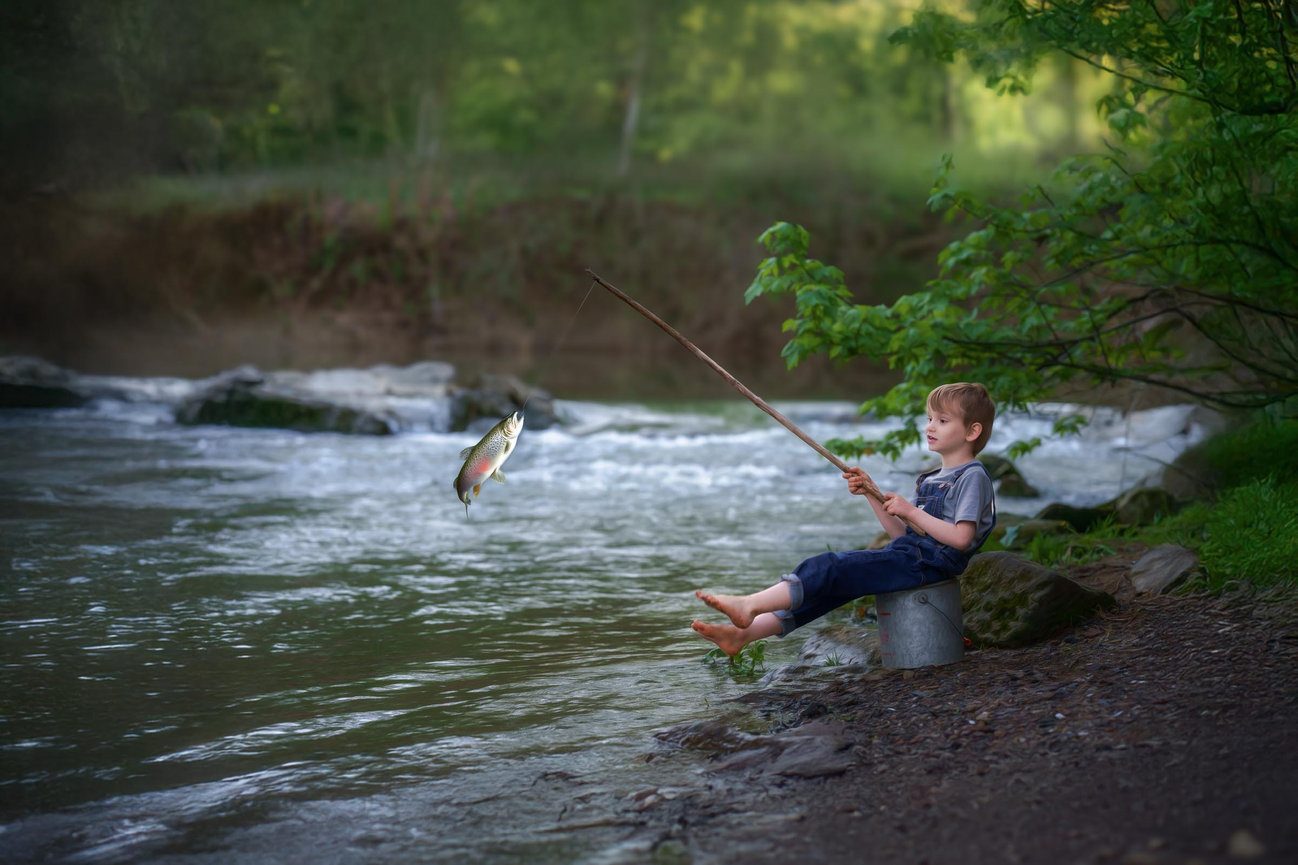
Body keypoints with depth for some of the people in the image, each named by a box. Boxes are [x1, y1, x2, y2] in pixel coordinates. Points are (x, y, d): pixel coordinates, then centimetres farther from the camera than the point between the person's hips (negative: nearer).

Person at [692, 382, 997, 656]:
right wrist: (872, 493, 11)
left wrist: (911, 511, -13)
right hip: (907, 555, 9)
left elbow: (961, 538, -16)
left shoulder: (972, 477, -4)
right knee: (829, 585, -6)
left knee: (831, 568, -22)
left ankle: (749, 606, -31)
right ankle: (745, 632, -17)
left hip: (927, 562, -9)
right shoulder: (930, 479, 25)